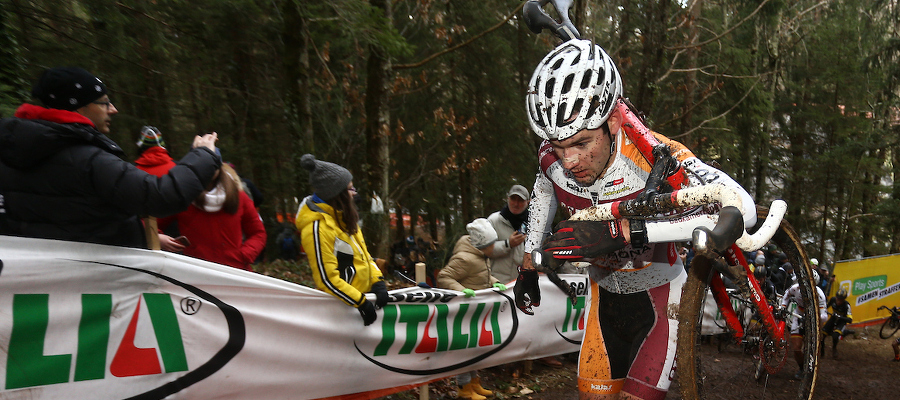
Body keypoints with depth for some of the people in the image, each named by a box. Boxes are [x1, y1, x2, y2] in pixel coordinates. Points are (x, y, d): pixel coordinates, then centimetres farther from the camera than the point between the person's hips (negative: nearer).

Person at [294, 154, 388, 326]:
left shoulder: (343, 217, 8)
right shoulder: (318, 227, -22)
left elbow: (363, 254, 13)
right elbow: (327, 279, -22)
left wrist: (377, 281, -2)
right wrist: (361, 302, -19)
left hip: (362, 294, 9)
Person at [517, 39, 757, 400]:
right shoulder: (552, 157, -19)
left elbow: (741, 208, -48)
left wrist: (622, 231, -55)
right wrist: (528, 264, 10)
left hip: (658, 297, -4)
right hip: (605, 293, 4)